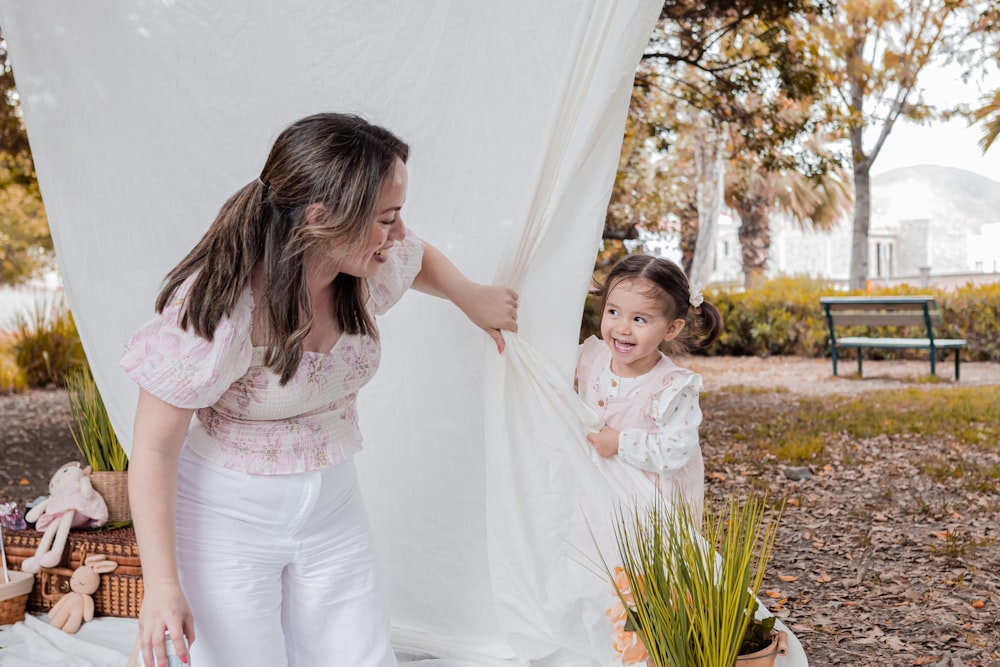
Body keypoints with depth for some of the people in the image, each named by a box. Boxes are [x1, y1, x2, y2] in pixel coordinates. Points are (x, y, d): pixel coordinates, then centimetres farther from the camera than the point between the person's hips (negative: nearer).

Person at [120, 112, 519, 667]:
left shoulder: (370, 266, -9)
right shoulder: (215, 308, -27)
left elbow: (420, 258, 18)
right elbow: (154, 448, -20)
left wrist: (471, 298, 3)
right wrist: (161, 585, -20)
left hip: (331, 511, 6)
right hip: (227, 519, -5)